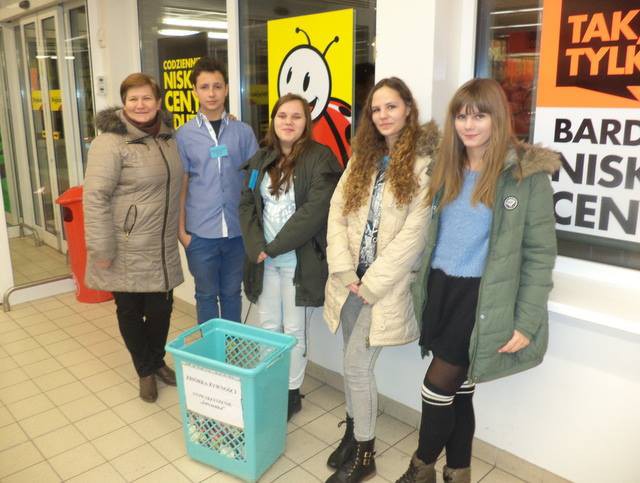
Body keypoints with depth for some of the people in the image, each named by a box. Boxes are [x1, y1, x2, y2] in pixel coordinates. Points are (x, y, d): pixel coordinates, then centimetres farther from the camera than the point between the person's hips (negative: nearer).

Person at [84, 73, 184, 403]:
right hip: (127, 250, -5)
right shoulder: (111, 142, -15)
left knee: (161, 308, 14)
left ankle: (158, 361, 37)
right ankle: (145, 372, 29)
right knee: (130, 311, 10)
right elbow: (95, 197, -17)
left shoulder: (168, 136, 7)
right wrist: (101, 249, -18)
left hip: (162, 249, 6)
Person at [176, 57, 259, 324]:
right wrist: (181, 229, 0)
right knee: (206, 295, 13)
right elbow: (181, 185, 3)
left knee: (231, 293, 15)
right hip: (200, 232, 0)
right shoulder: (184, 134, 1)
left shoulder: (243, 132, 2)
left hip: (237, 230, 1)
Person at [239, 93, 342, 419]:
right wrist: (256, 247, -10)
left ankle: (292, 393, 23)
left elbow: (314, 211, -17)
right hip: (264, 258, 5)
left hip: (299, 260, -4)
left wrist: (274, 247, -15)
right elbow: (247, 204, 5)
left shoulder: (320, 158, -8)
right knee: (268, 326, 13)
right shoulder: (261, 159, 10)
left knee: (294, 329, 7)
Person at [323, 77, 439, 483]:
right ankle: (353, 430, 35)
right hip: (350, 280, 5)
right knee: (354, 363, 14)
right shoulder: (362, 158, 11)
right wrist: (344, 271, -7)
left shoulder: (425, 163, -9)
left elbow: (413, 234, -15)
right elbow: (337, 213, 4)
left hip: (387, 284, -5)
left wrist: (371, 284, -14)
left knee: (357, 365, -3)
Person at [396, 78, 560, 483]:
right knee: (458, 389, 14)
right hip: (440, 289, 5)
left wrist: (528, 322, -11)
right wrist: (423, 288, 9)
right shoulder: (447, 169, 10)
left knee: (438, 386, 0)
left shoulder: (527, 174, -8)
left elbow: (540, 253, -8)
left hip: (482, 298, -5)